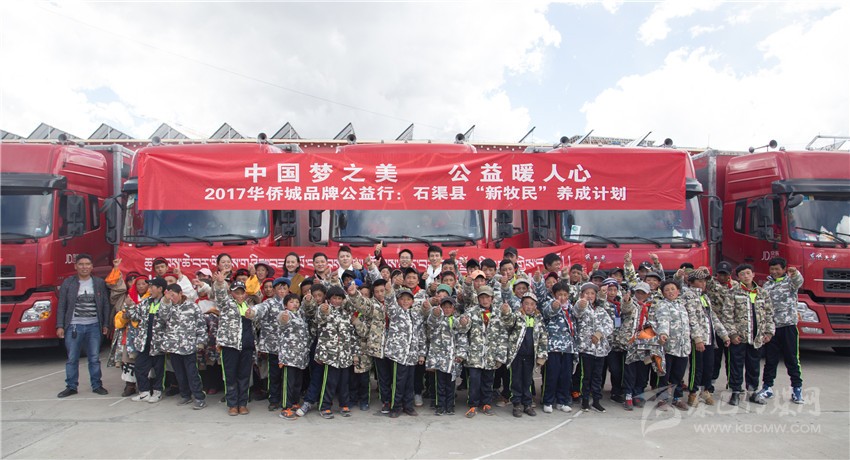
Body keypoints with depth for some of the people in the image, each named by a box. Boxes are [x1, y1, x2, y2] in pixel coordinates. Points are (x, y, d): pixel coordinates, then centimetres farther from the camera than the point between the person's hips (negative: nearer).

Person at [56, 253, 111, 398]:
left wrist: (105, 324, 4)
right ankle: (71, 386, 17)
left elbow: (105, 305, 7)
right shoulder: (68, 283, 2)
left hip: (94, 326, 1)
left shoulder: (100, 283, 5)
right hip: (74, 326, -1)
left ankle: (97, 385, 17)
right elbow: (61, 306, 2)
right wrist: (60, 326, -3)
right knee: (72, 359, 6)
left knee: (94, 358, 7)